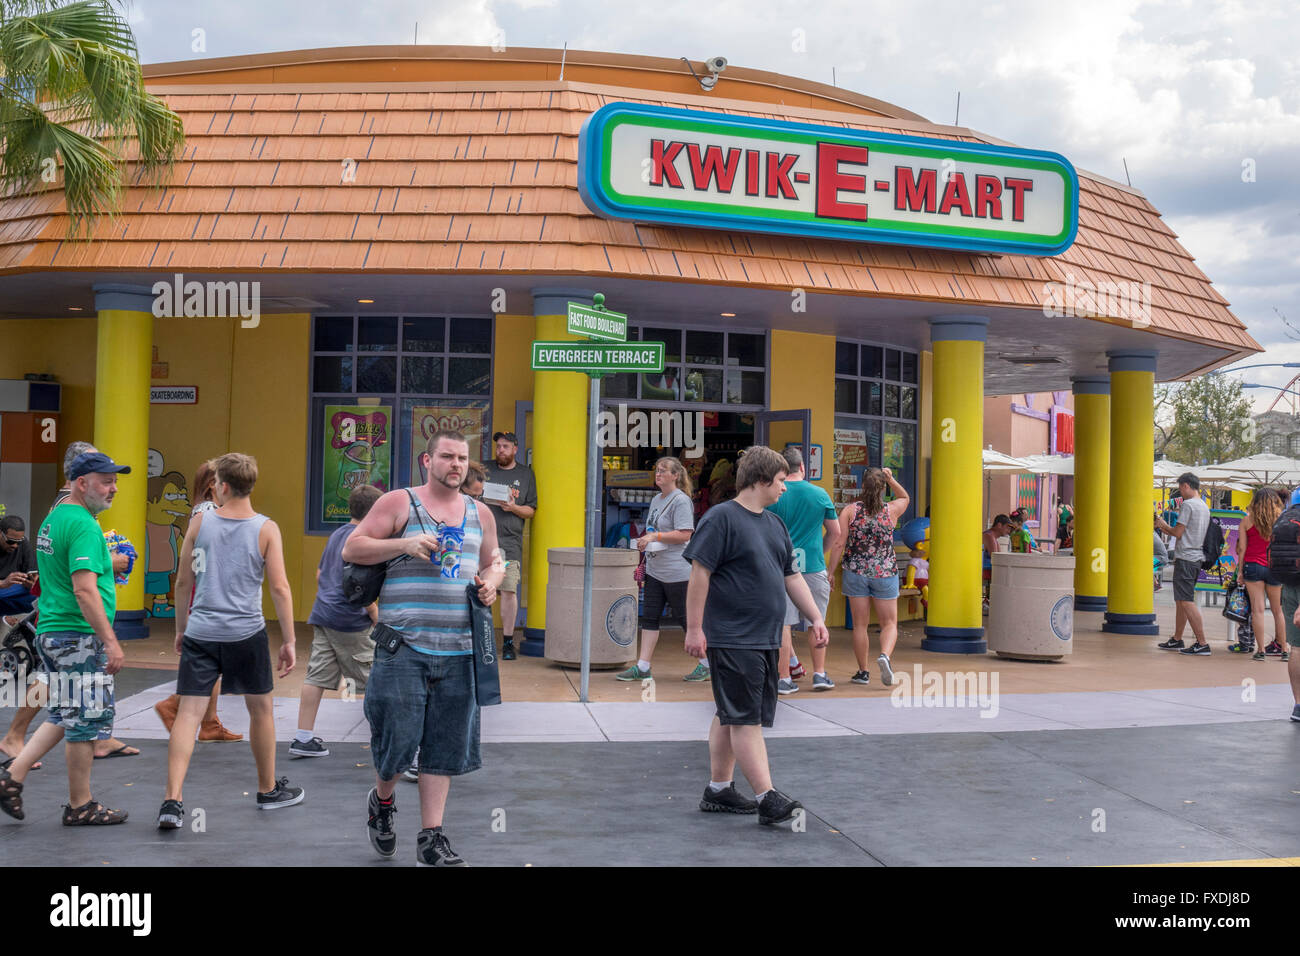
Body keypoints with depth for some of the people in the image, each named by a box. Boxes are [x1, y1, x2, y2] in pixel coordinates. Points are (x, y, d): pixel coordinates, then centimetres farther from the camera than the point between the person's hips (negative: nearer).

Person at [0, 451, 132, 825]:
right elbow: (84, 589, -24)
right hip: (80, 637, -10)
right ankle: (80, 806, 9)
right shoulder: (83, 525, -17)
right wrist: (111, 641, -24)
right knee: (86, 720, 0)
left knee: (66, 716, 18)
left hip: (51, 632, 10)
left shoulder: (52, 518, 15)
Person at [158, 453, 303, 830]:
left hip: (200, 632, 1)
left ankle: (172, 801, -9)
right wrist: (288, 641, -1)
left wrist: (181, 628, 19)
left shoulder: (200, 523, 0)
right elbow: (280, 589, -8)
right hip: (246, 633, -1)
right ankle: (269, 790, 30)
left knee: (188, 713, 1)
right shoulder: (267, 529, -5)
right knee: (261, 709, 16)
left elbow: (183, 581, 6)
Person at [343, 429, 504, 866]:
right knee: (397, 738, -1)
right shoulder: (398, 503, 0)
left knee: (445, 747, 5)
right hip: (403, 646, -4)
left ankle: (431, 838, 14)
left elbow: (494, 560, 29)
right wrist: (404, 544, -15)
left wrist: (493, 579, 6)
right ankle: (382, 801, 31)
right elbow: (352, 548, -2)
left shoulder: (481, 514, 15)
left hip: (458, 650, 4)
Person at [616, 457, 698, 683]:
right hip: (654, 570, 9)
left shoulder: (681, 501, -12)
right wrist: (646, 540, 11)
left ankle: (706, 665, 14)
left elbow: (684, 534, -20)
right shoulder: (656, 500, 14)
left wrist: (654, 536, -21)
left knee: (685, 618, 0)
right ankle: (642, 667, 9)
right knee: (649, 617, 6)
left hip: (677, 572, -9)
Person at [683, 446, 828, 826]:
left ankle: (718, 791, 22)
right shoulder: (721, 518, -10)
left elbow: (792, 576, 21)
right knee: (746, 718, -8)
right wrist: (694, 628, -17)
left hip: (765, 639, 9)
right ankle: (767, 798, -9)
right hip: (731, 638, -9)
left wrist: (816, 618, 14)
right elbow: (699, 573, -14)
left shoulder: (774, 524, 16)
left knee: (730, 716, 15)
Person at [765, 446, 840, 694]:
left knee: (782, 623, 2)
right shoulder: (820, 494, 1)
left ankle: (784, 678, 4)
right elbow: (835, 532, 10)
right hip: (813, 567, 1)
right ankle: (820, 674, 17)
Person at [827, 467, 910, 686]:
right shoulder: (891, 511, -2)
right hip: (885, 573, 0)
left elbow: (839, 544, -7)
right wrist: (891, 479, 12)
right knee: (889, 623, 9)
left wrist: (831, 573, 0)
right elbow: (905, 497, 23)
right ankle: (885, 655, -19)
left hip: (856, 573, 0)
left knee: (860, 625, 9)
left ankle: (863, 672, 13)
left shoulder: (850, 511, -4)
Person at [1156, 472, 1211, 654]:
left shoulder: (1188, 504, -11)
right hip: (1196, 558, 10)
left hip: (1185, 558, -10)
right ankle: (1177, 640, 24)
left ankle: (1202, 643, -12)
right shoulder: (1204, 507, 18)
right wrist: (1163, 526, 27)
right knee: (1180, 601, 17)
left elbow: (1178, 533, -14)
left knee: (1187, 601, -9)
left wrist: (1163, 525, 5)